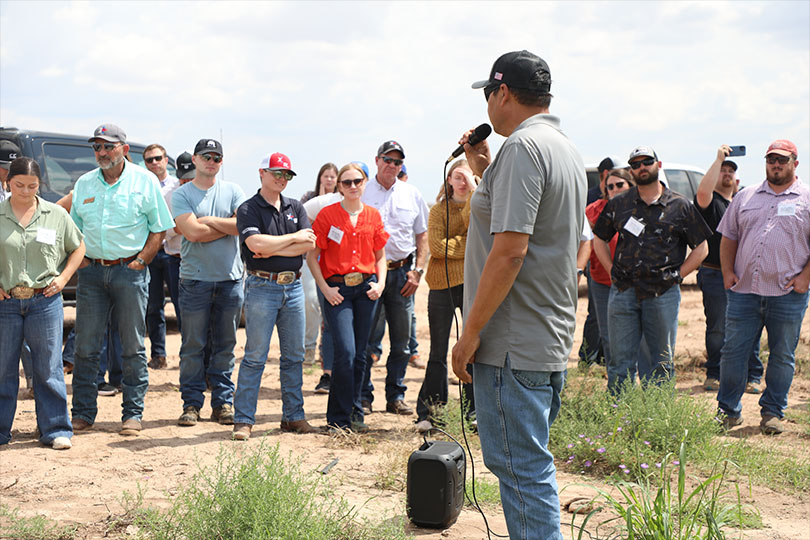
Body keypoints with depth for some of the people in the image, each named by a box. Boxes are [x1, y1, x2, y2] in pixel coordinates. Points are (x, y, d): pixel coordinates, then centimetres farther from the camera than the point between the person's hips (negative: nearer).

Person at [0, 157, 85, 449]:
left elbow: (78, 247, 15)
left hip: (45, 301, 0)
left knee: (49, 367, 3)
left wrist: (63, 277, 3)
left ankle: (56, 430, 11)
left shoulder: (56, 214, 4)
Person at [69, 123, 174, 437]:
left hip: (129, 271, -3)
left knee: (132, 347, 1)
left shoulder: (144, 181, 0)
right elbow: (74, 228, 18)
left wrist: (138, 263, -8)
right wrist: (80, 261, 3)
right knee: (85, 346, 3)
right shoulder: (84, 184, 11)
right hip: (92, 271, 3)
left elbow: (159, 229, 0)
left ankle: (133, 413, 10)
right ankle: (83, 414, 12)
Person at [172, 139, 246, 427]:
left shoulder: (233, 191, 9)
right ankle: (191, 403, 9)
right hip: (195, 279, -2)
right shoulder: (181, 194, 2)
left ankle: (223, 402, 14)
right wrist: (228, 226, -6)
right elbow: (193, 232, -13)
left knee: (225, 345, 7)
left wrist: (209, 220, -7)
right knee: (193, 345, 1)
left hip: (230, 277, 2)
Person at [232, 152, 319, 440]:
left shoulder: (296, 208, 14)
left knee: (294, 356, 9)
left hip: (293, 287, 5)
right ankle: (243, 420, 1)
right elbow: (255, 243, -19)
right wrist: (294, 238, -8)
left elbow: (309, 244, 0)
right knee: (255, 357, -5)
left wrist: (272, 249, -10)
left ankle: (294, 417, 17)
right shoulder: (248, 209, -2)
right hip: (262, 287, -5)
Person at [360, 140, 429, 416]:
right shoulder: (362, 193, 2)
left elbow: (422, 236, 13)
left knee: (401, 341, 6)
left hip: (402, 273, 3)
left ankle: (396, 396, 16)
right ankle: (364, 396, 9)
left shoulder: (412, 194, 10)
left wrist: (417, 270, 2)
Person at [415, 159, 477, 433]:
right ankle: (428, 413, 10)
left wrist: (474, 190, -13)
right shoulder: (439, 210, 7)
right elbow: (437, 246, -7)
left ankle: (474, 411, 14)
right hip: (443, 285, -1)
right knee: (438, 352, 4)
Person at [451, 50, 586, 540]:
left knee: (521, 468, -4)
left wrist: (472, 331, -18)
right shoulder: (568, 150, 16)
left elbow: (511, 248, -23)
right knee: (531, 464, 18)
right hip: (553, 339, 10)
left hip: (514, 344, -10)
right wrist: (487, 172, 20)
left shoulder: (522, 146, -15)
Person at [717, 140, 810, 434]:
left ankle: (772, 413, 17)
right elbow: (728, 237, 17)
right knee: (733, 351, 2)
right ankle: (728, 411, 13)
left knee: (782, 356, 5)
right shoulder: (746, 197, 14)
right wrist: (728, 271, 5)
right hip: (744, 291, 2)